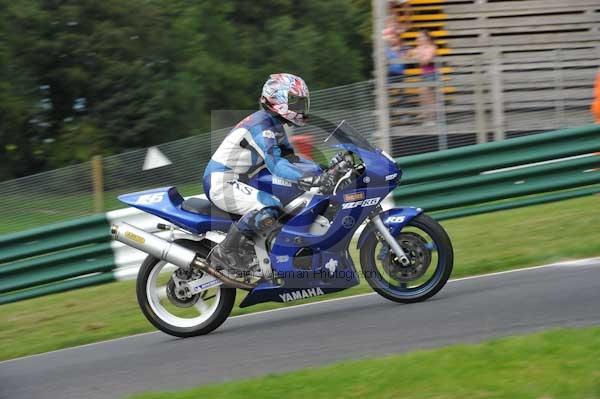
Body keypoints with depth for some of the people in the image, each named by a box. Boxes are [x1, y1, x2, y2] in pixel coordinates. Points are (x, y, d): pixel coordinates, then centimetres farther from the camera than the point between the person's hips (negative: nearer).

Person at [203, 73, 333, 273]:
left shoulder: (275, 125, 13)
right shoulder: (261, 125, -20)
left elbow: (290, 158, 16)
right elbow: (275, 164, -33)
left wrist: (325, 170, 2)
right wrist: (312, 177, -43)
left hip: (235, 182, 11)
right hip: (221, 183, -11)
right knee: (270, 208, -32)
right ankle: (225, 252, -21)